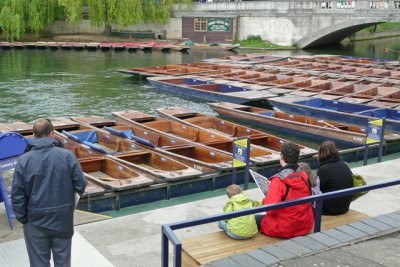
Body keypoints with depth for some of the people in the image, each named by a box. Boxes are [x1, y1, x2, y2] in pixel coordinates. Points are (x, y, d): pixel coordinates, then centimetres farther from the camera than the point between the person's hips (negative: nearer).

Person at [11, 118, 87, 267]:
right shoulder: (67, 156, -12)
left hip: (36, 222, 0)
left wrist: (22, 217, 5)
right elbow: (80, 185, -8)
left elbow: (17, 194, -8)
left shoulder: (24, 160, -12)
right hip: (63, 220, 1)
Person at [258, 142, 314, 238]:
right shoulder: (303, 175, -2)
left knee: (257, 218, 17)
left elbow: (270, 208, -25)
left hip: (286, 229, -7)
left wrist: (266, 200, -3)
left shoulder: (279, 180, -22)